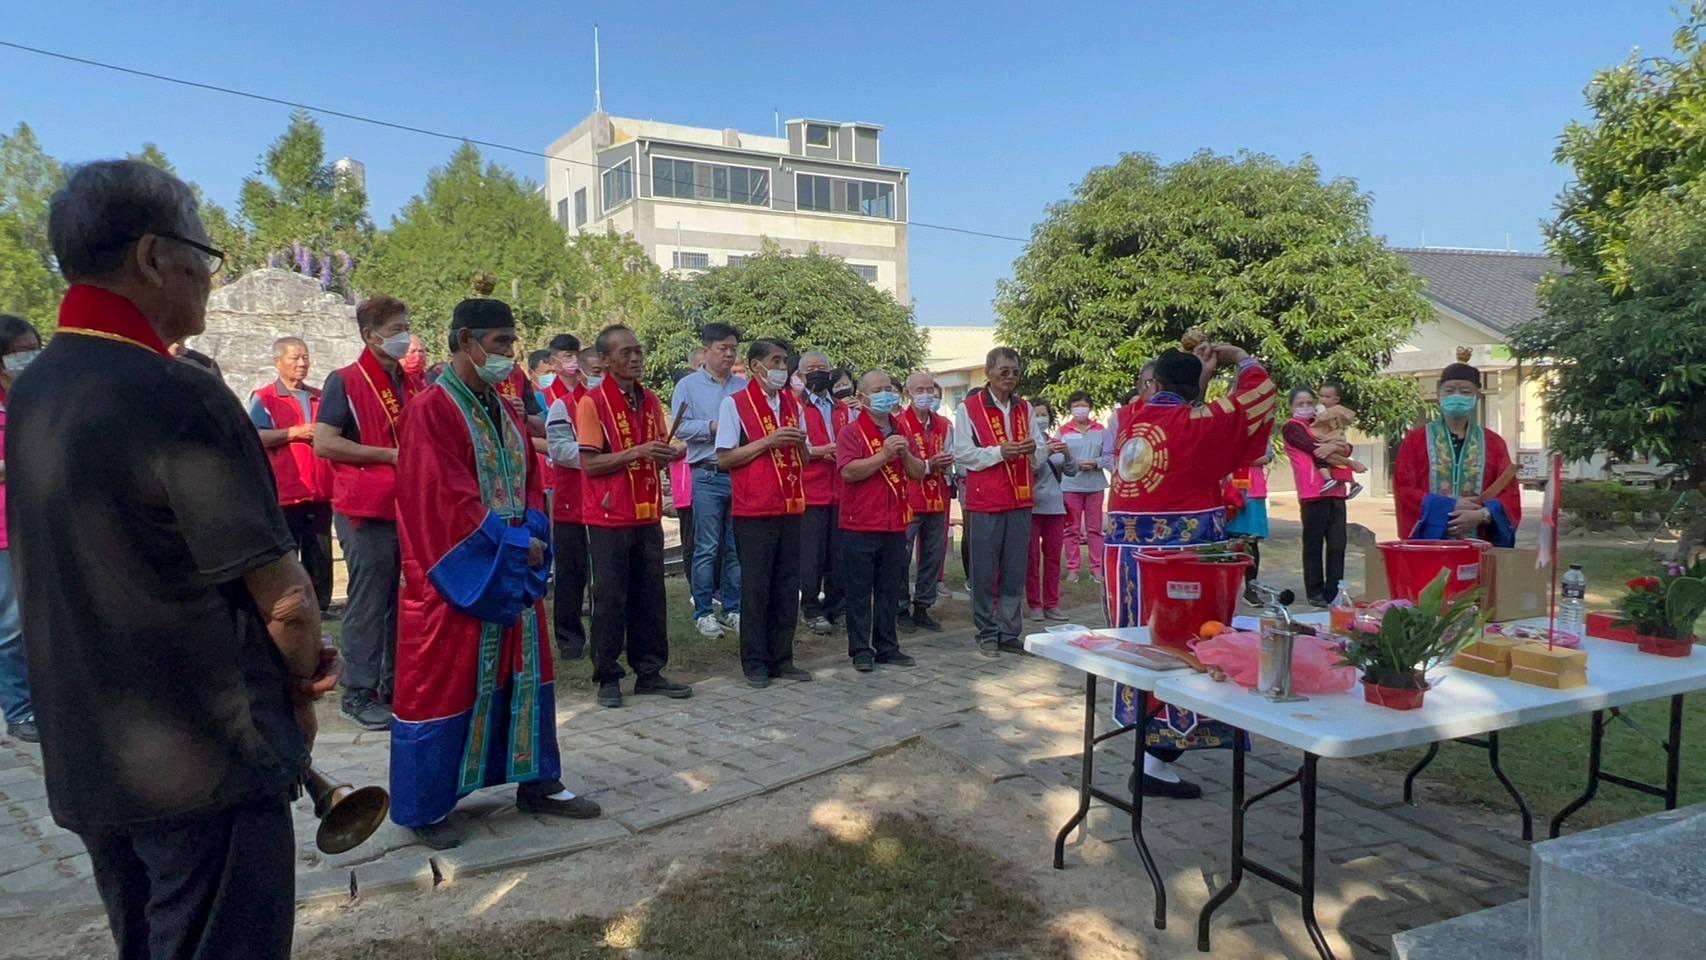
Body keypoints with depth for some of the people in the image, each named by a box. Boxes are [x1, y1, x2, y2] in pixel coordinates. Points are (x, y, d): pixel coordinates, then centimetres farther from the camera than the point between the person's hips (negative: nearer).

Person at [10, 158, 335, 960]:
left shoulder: (31, 393, 5)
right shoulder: (178, 397, -22)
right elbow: (285, 597, -20)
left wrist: (283, 666, 9)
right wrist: (302, 681, 1)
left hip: (86, 766, 8)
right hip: (207, 765, -8)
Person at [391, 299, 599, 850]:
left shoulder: (504, 410, 11)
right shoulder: (432, 411, -13)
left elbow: (530, 481, 12)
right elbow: (450, 501, -20)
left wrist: (533, 535, -6)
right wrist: (515, 544, -16)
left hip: (514, 572, 8)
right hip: (458, 577, -8)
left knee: (524, 674, 13)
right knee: (445, 683, 2)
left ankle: (536, 784, 25)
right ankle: (424, 807, 17)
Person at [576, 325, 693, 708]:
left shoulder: (650, 400, 11)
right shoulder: (593, 402, -7)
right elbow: (589, 463, -12)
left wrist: (671, 452, -3)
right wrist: (636, 453, -21)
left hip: (648, 514, 6)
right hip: (610, 517, -5)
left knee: (650, 596, 9)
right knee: (610, 598, 1)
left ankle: (650, 672, 19)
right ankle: (608, 677, 12)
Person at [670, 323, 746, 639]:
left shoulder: (744, 386, 13)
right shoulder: (688, 385, 4)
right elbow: (679, 427, -6)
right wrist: (713, 426, -13)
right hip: (707, 476, -3)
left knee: (737, 548, 7)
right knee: (707, 548, -1)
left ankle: (733, 609, 16)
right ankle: (703, 612, 8)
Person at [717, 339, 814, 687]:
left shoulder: (793, 403, 14)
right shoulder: (735, 403, -4)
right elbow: (724, 459, -8)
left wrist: (800, 442, -5)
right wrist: (767, 441, -16)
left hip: (790, 508, 6)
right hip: (754, 512, -5)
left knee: (787, 585, 7)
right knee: (756, 587, -1)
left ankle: (782, 658, 17)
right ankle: (755, 662, 9)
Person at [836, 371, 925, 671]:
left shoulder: (900, 432, 14)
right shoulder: (851, 432, -5)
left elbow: (919, 473, 11)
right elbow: (849, 471, -18)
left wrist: (905, 454, -7)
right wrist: (884, 455, -20)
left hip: (895, 525, 6)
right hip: (860, 525, -5)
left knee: (890, 590, 11)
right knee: (859, 591, 1)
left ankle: (887, 647, 20)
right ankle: (861, 650, 8)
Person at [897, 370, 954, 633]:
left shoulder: (944, 425, 11)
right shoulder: (899, 423, -7)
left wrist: (946, 463, -5)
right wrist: (928, 465, -19)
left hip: (937, 500, 6)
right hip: (908, 500, -6)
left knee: (934, 555, 9)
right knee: (902, 557, -2)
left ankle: (922, 607, 21)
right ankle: (901, 609, 10)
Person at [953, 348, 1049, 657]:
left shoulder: (1025, 408, 13)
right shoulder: (969, 408, -1)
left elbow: (1041, 458, 15)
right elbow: (961, 453, -8)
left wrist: (1033, 450, -8)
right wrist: (999, 452, -17)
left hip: (1020, 501, 4)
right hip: (985, 501, -4)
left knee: (1015, 571, 7)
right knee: (984, 571, 0)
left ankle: (1009, 633, 16)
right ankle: (987, 634, 11)